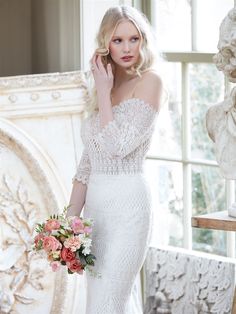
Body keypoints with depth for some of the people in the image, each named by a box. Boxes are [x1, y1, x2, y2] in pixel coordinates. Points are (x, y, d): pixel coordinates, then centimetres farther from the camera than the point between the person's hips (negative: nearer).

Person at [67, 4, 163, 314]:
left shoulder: (149, 82, -7)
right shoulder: (106, 83, 14)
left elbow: (119, 145, -17)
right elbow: (88, 161, 15)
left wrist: (103, 93, -8)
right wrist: (71, 218, 10)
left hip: (127, 205, -7)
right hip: (96, 204, 7)